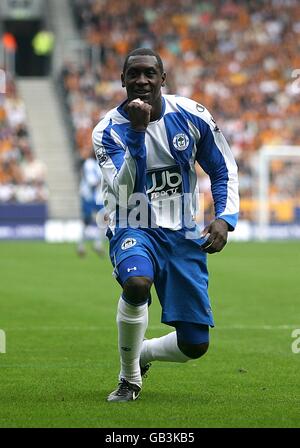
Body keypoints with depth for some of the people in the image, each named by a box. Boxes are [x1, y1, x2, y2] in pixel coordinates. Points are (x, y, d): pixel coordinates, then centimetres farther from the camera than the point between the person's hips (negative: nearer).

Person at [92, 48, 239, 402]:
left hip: (181, 235, 3)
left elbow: (224, 170, 8)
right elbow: (125, 190, -24)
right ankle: (129, 378, -14)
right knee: (137, 282, -39)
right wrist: (137, 130, -31)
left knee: (194, 345, -3)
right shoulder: (109, 130, -11)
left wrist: (225, 217, -8)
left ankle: (142, 353, 33)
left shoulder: (193, 117, -4)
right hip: (132, 230, -3)